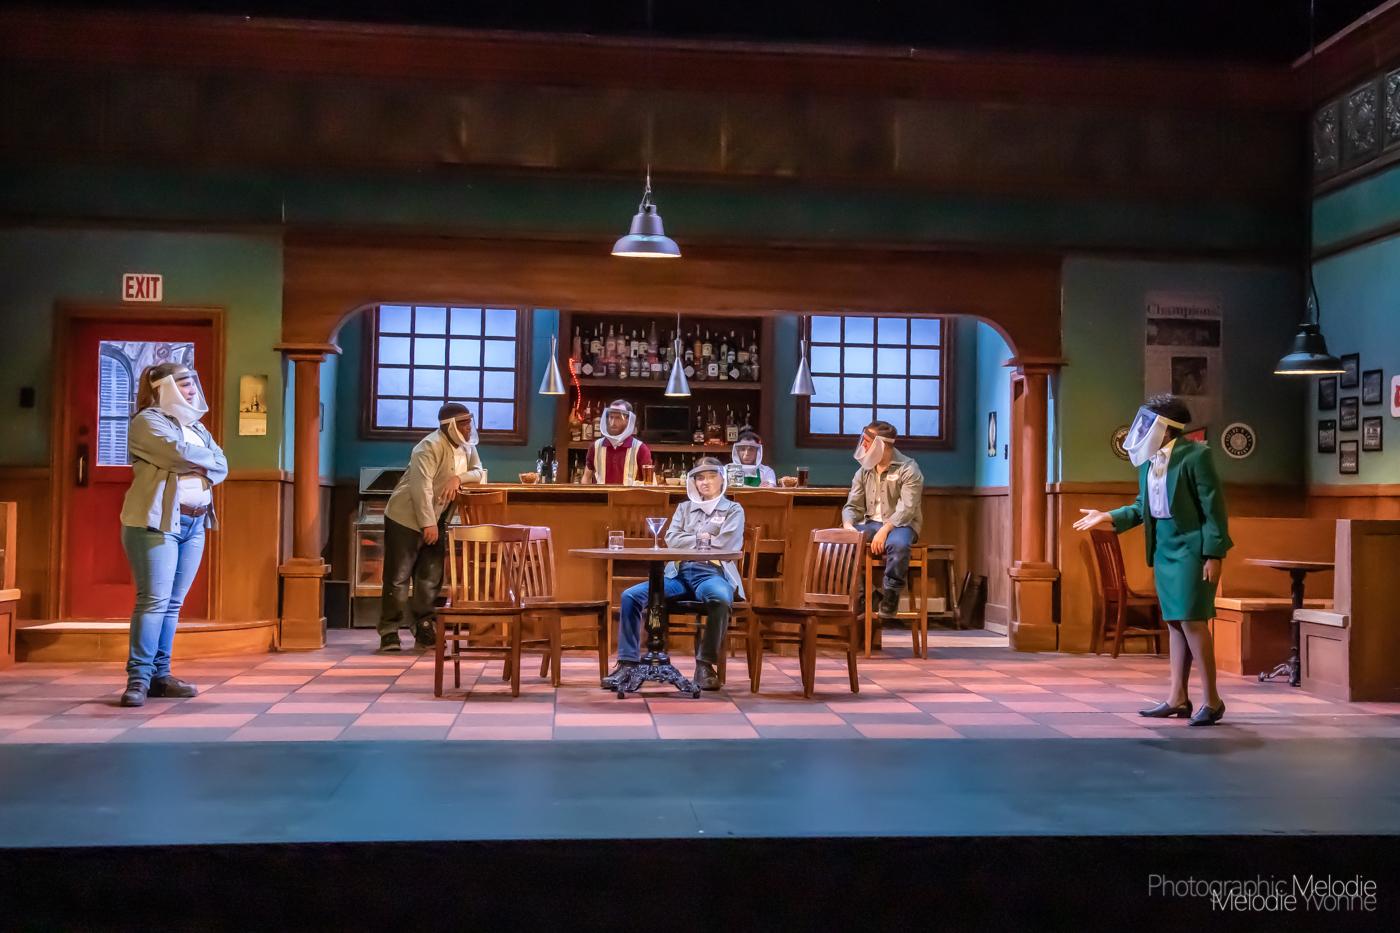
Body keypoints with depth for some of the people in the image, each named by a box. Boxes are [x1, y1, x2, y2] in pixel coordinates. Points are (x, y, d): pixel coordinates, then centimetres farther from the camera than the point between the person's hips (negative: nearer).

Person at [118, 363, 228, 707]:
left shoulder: (197, 426, 21)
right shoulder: (148, 421, -2)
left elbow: (221, 468, 10)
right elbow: (179, 452, -18)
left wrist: (197, 466, -8)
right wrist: (206, 458, 1)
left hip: (195, 523, 7)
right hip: (156, 521, -7)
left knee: (173, 603, 6)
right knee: (154, 600, -11)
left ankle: (159, 675, 11)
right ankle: (138, 678, -7)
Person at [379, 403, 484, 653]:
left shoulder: (466, 446, 7)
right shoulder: (431, 447, -19)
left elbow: (479, 472, 5)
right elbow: (421, 486, -24)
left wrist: (458, 477, -16)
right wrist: (428, 523, -25)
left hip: (435, 520, 7)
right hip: (406, 517, -7)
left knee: (431, 578, 6)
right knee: (398, 577, -3)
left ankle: (423, 632, 13)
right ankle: (389, 633, 2)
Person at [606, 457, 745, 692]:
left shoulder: (733, 510, 15)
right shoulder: (684, 508, 26)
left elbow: (725, 545, -3)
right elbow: (671, 540, 9)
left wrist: (689, 542, 5)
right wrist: (702, 539, -1)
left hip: (711, 573, -4)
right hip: (679, 574, 4)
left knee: (721, 599, -41)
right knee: (630, 596, -19)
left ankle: (705, 665, -28)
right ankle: (628, 662, -16)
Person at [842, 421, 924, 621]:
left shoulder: (908, 469, -6)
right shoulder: (864, 472, 11)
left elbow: (907, 509, -17)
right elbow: (853, 506, 8)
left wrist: (884, 530, -31)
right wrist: (848, 526, -16)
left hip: (901, 524, -5)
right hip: (871, 523, 5)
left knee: (897, 544, -40)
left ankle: (891, 595, -20)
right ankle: (858, 595, -12)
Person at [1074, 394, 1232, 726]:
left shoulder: (1195, 455, -13)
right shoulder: (1148, 461, 9)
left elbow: (1214, 507, -14)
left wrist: (1213, 555, -17)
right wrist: (1109, 517, 1)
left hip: (1192, 547, -8)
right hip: (1163, 549, 8)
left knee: (1192, 621, -9)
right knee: (1175, 624, 10)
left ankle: (1212, 701, 2)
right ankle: (1177, 699, 16)